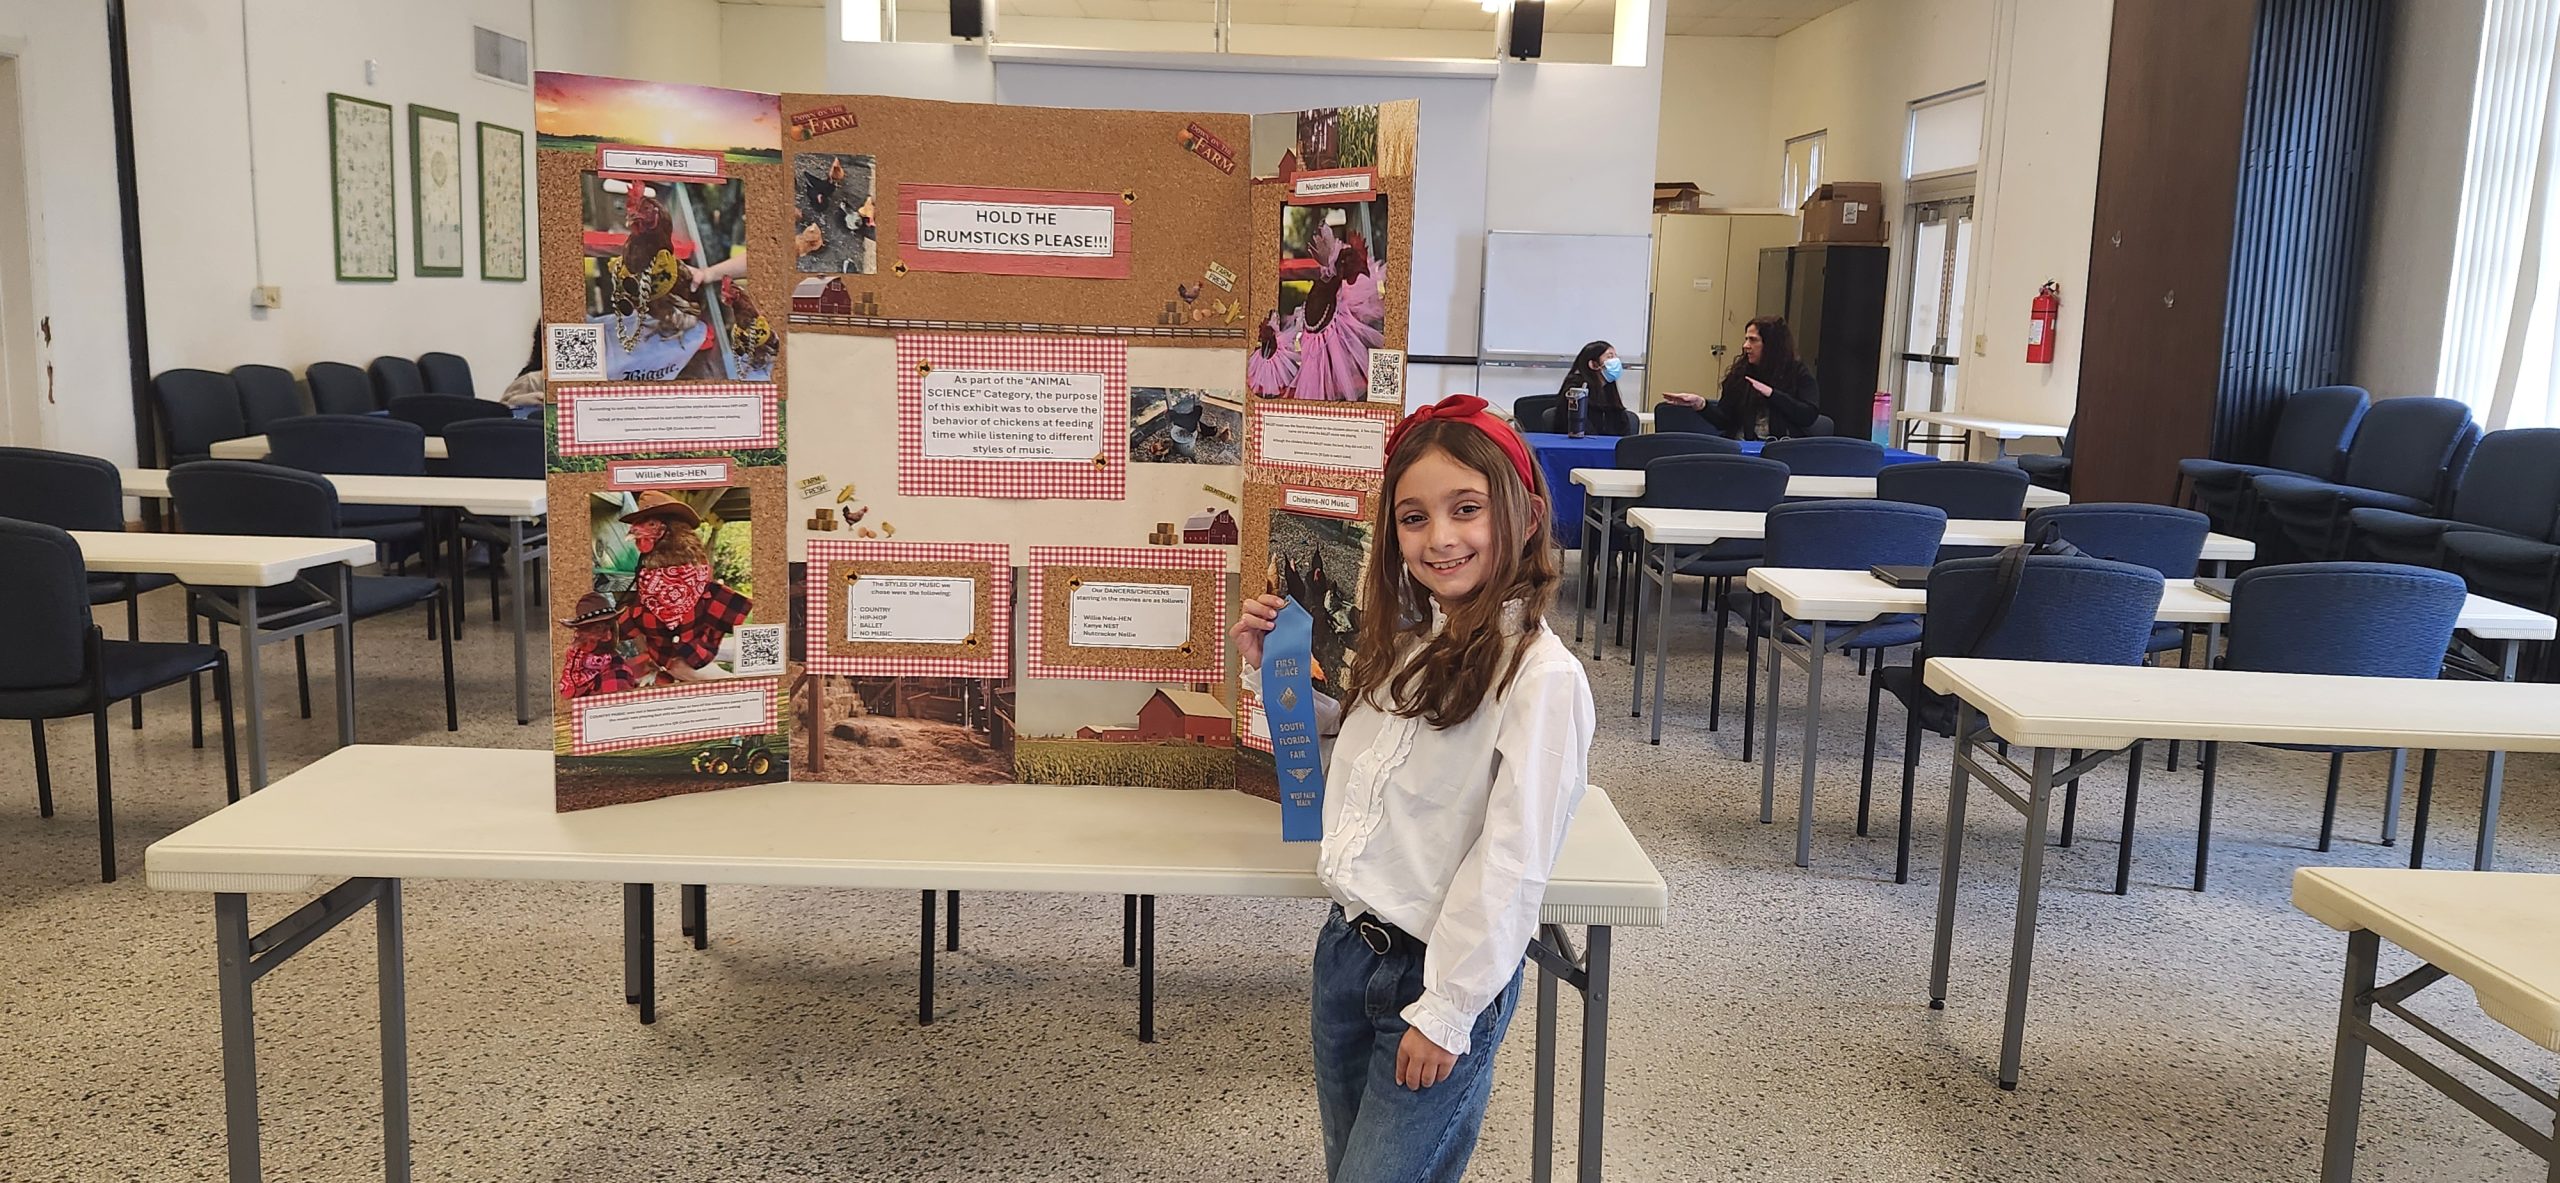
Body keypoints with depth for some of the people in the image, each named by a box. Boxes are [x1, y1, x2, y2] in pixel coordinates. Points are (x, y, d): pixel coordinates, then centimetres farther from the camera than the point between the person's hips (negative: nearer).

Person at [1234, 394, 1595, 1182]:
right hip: (1346, 947, 8)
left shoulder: (1541, 676, -20)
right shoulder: (1404, 641, 5)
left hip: (1442, 971, -7)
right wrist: (1268, 667, 9)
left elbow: (1512, 864, -20)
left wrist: (1446, 1013, -17)